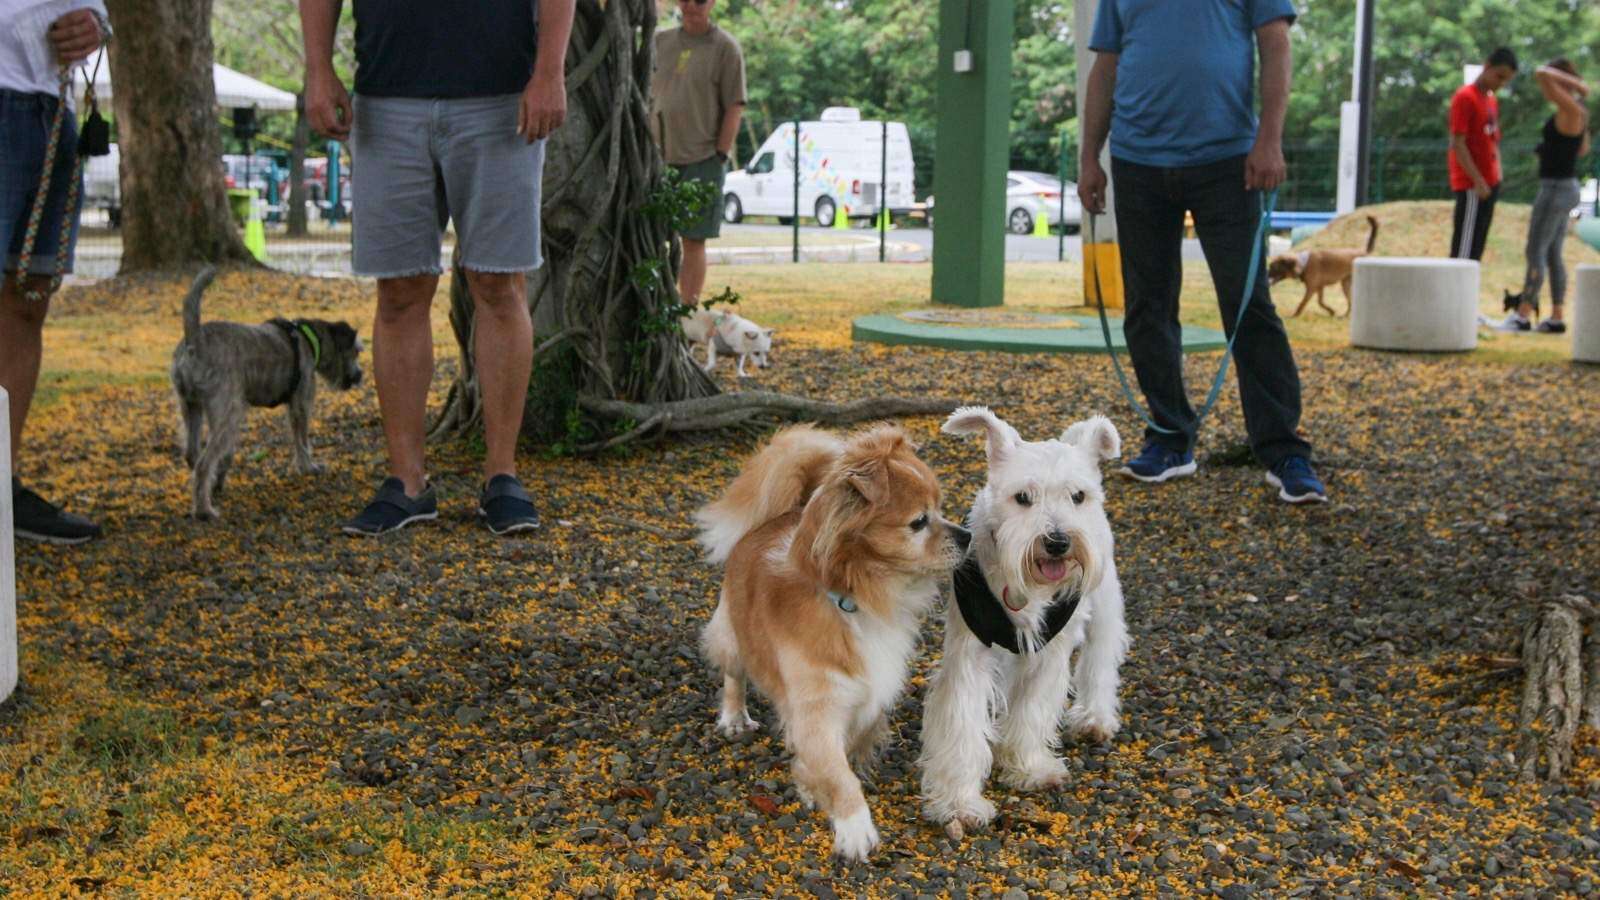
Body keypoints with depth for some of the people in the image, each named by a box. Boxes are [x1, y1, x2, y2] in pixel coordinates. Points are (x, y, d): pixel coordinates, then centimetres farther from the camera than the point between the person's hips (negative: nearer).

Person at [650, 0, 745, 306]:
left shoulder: (725, 47, -3)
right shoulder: (661, 41, 10)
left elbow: (734, 108, -6)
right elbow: (648, 97, 16)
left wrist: (720, 158, -12)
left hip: (702, 160, -4)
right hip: (659, 158, 4)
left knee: (693, 241, -2)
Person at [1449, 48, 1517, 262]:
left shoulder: (1492, 100, 17)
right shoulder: (1465, 97, -10)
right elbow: (1458, 144, -16)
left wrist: (1497, 179, 14)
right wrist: (1478, 181, -19)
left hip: (1489, 184, 9)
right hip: (1471, 186, -9)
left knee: (1477, 246, 9)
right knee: (1464, 249, -10)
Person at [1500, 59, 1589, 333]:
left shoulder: (1570, 108, -17)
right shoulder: (1578, 112, 11)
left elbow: (1541, 73, -27)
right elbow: (1583, 149, 26)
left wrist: (1575, 83, -16)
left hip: (1556, 189, -10)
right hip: (1564, 187, 10)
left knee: (1535, 252, -6)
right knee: (1553, 255, 11)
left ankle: (1523, 315, -4)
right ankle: (1556, 318, 13)